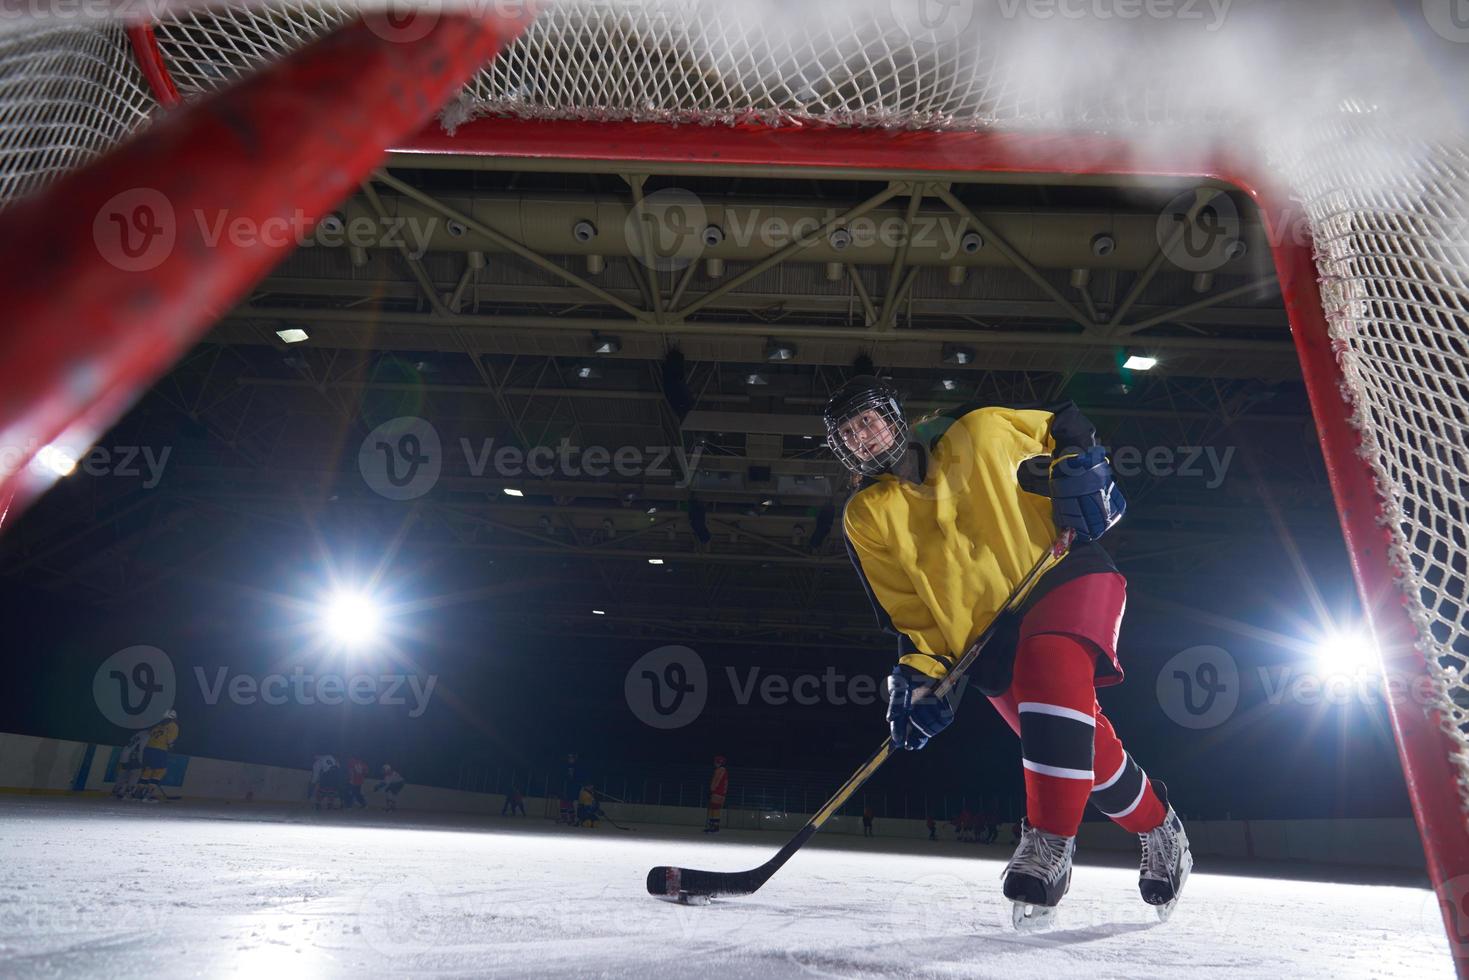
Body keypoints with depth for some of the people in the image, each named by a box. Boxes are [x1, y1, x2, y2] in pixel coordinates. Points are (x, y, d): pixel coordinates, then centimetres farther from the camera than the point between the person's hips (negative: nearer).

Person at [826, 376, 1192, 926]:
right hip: (989, 641, 3)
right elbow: (906, 612, 2)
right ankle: (1157, 825, 30)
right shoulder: (867, 519, 2)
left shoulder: (979, 431, -3)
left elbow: (1067, 428, 11)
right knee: (1082, 753, 0)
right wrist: (919, 674, -10)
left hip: (1065, 575, -2)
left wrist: (1082, 470, -8)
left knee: (1050, 665, -33)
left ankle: (1050, 840, -24)